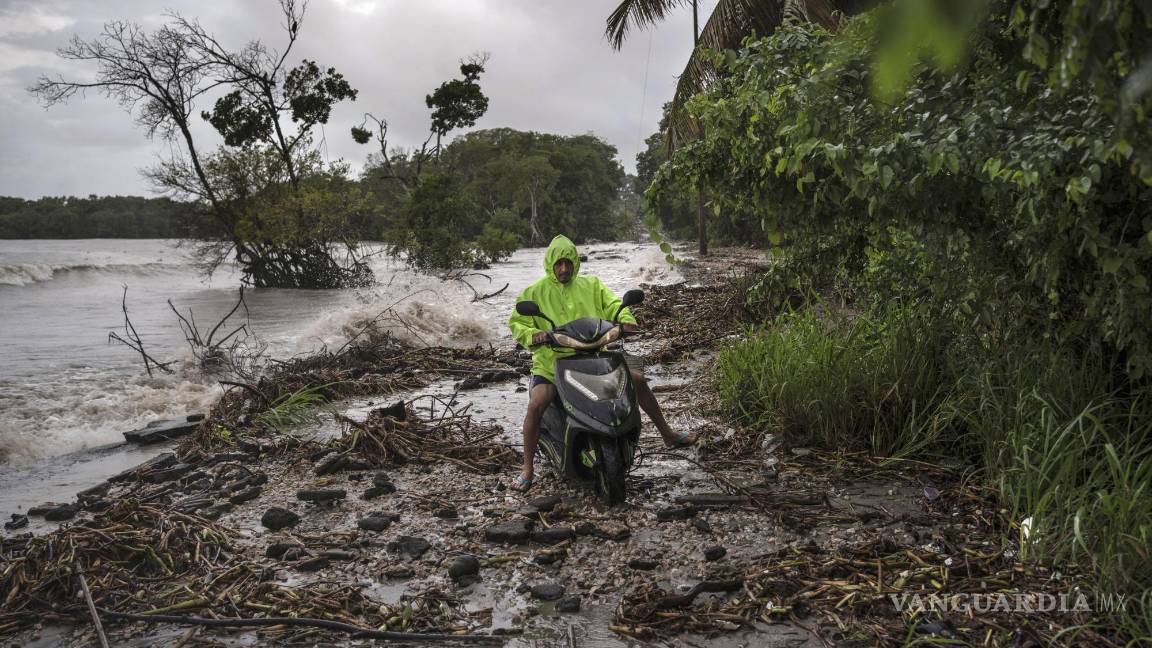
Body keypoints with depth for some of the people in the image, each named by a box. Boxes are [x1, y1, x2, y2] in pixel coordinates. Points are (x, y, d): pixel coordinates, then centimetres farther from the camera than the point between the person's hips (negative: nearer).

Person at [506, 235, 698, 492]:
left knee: (638, 379, -1)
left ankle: (668, 435, 17)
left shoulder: (591, 285, 11)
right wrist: (532, 335, -25)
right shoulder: (534, 292, 2)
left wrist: (626, 319, -20)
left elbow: (612, 304, 3)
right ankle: (527, 468, -12)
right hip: (552, 361, -3)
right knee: (536, 405, -28)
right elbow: (516, 322, -2)